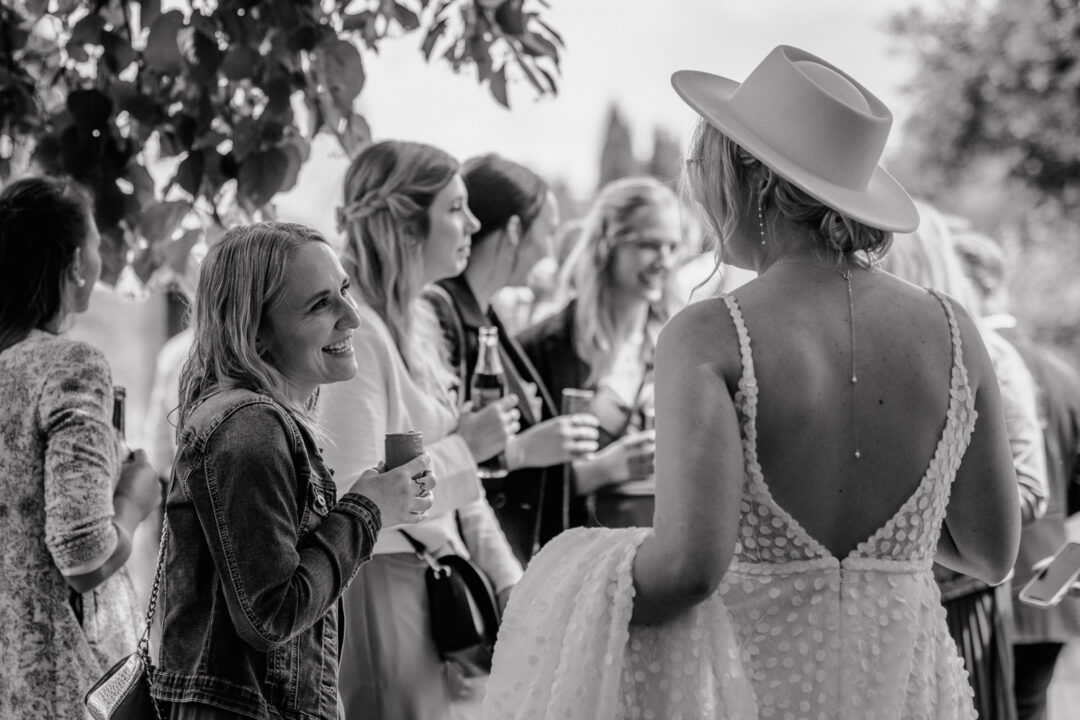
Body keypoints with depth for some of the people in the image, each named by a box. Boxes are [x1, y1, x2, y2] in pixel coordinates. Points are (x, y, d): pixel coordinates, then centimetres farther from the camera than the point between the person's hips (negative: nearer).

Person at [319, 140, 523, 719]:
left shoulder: (420, 321, 11)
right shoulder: (355, 330, -17)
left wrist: (508, 580, 10)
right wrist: (466, 446, -14)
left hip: (441, 580, 9)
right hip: (384, 582, -8)